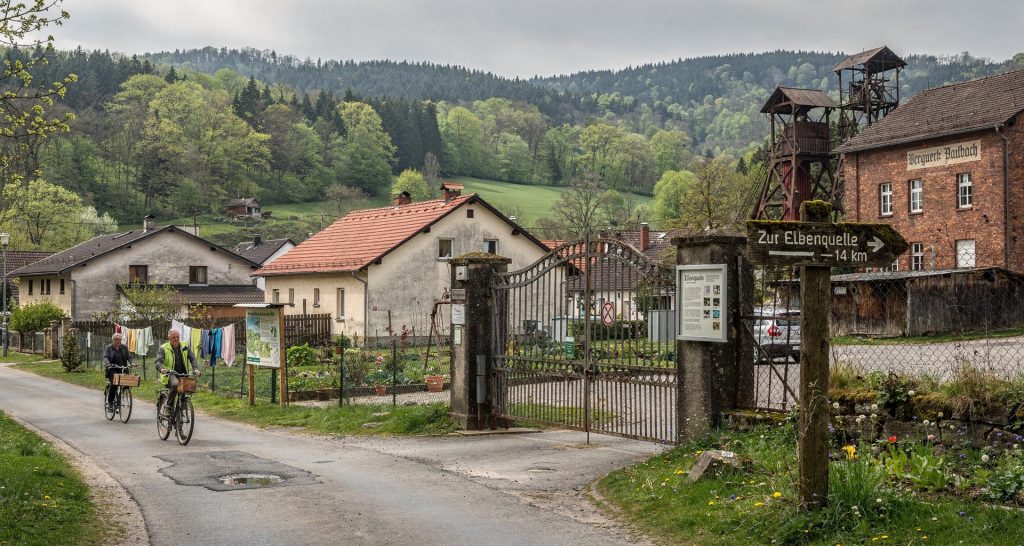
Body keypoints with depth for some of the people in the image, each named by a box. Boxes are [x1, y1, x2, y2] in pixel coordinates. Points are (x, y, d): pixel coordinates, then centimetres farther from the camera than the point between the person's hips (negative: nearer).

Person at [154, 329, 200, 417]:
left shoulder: (185, 347, 13)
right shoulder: (164, 348, 4)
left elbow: (193, 359, 3)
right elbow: (158, 361, -8)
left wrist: (196, 369, -17)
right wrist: (161, 369, -32)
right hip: (169, 375, -4)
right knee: (175, 384, -36)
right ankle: (167, 407, -23)